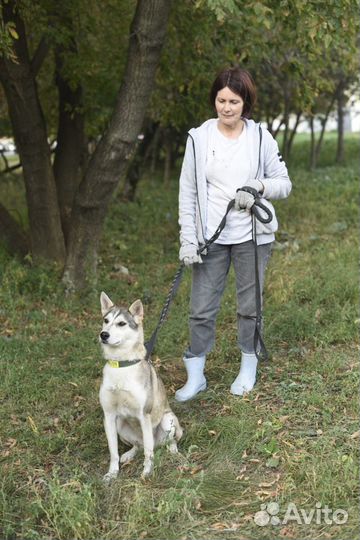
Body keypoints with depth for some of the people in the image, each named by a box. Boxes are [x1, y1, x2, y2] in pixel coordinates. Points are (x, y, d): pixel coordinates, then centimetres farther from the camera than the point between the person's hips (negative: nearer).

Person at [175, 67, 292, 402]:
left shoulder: (261, 138, -1)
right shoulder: (199, 138, -1)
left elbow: (283, 183, 5)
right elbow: (187, 192, 1)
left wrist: (259, 188, -17)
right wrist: (187, 239, -5)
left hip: (252, 236, 0)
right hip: (211, 237, 0)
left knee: (250, 305, 10)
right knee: (201, 308, 2)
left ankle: (248, 369, 27)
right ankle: (195, 376, 15)